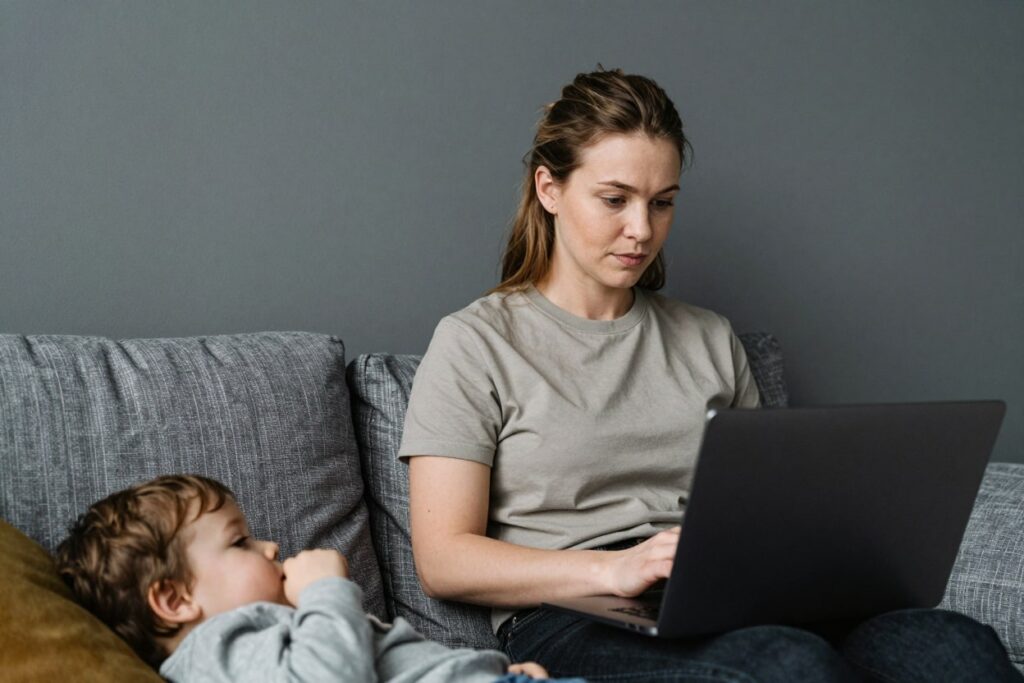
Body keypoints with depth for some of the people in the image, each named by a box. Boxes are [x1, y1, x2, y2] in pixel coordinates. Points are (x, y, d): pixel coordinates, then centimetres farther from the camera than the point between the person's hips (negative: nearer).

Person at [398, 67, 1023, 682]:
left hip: (735, 611, 5)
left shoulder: (711, 339, 22)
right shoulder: (476, 344, 6)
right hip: (570, 625, -5)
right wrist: (613, 569, -17)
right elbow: (443, 560, -2)